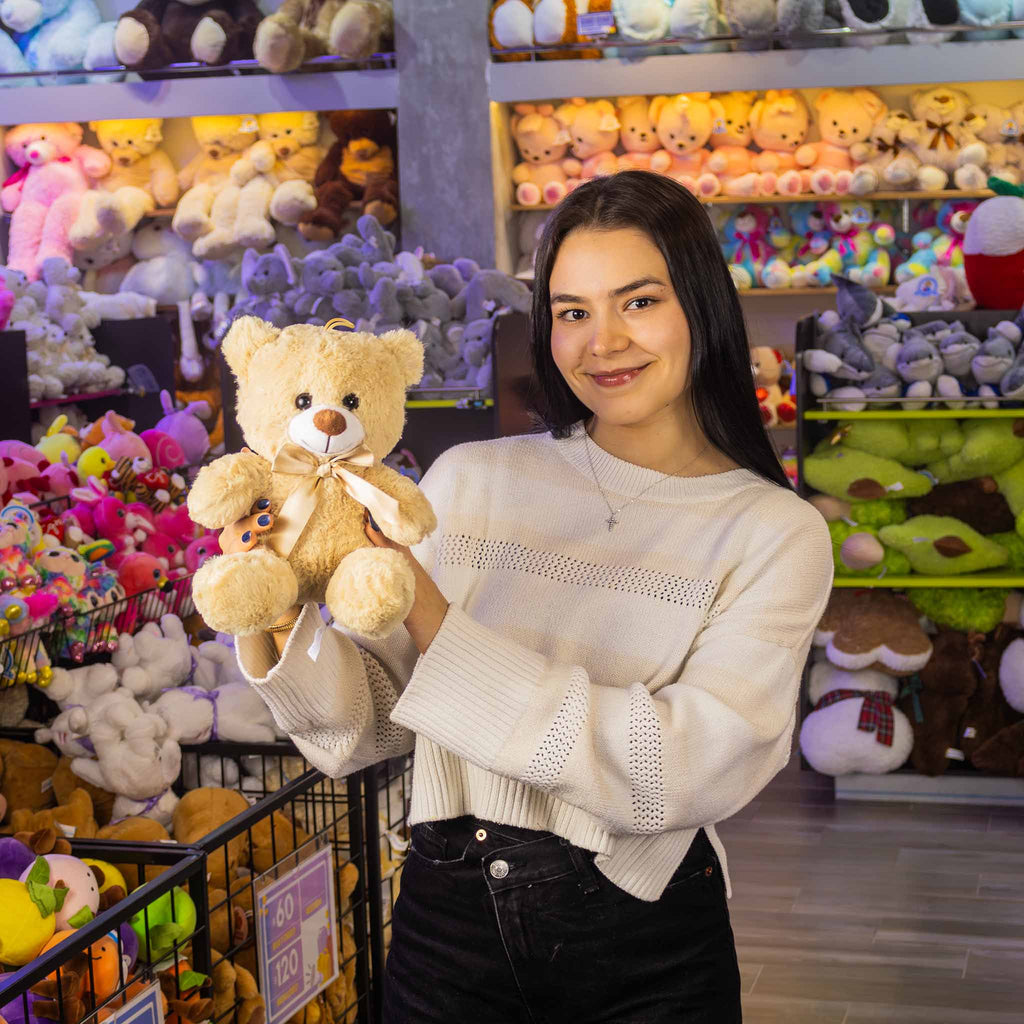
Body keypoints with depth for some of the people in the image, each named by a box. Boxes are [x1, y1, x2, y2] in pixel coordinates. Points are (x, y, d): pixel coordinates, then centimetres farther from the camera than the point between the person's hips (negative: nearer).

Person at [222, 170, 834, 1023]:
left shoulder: (775, 533, -7)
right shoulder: (469, 482, -1)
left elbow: (682, 770, -20)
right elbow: (365, 731, 0)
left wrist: (442, 631, -21)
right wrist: (279, 622, -19)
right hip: (450, 922, 2)